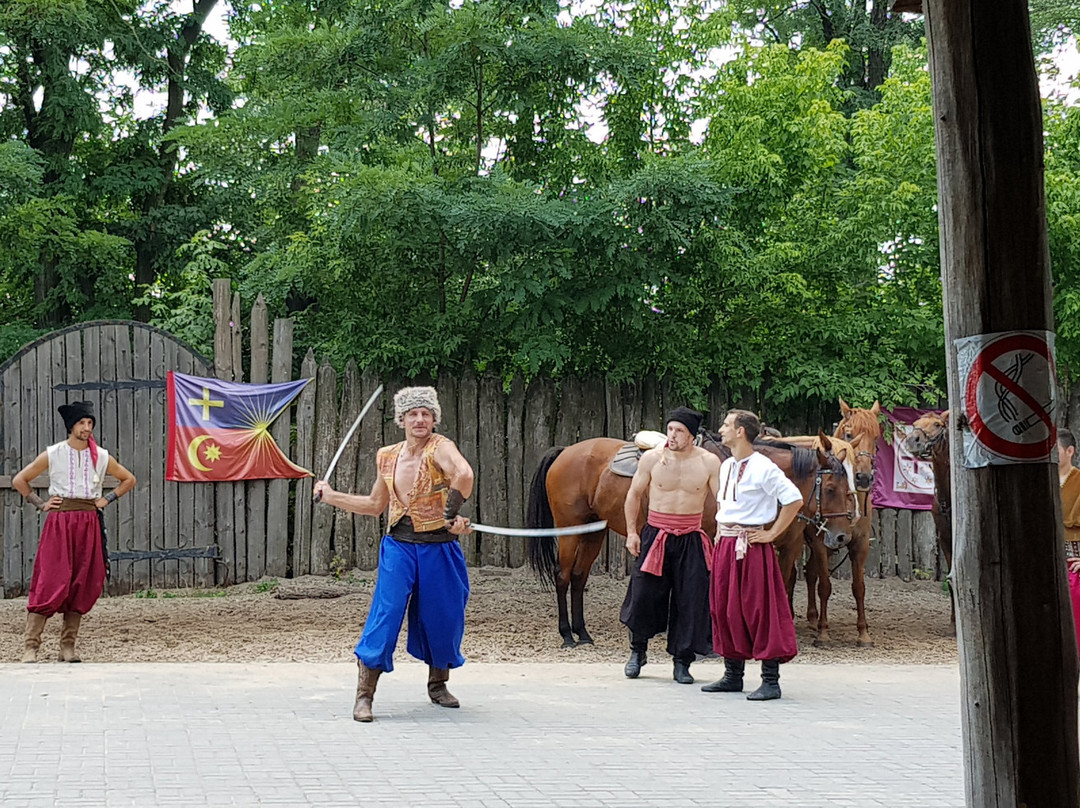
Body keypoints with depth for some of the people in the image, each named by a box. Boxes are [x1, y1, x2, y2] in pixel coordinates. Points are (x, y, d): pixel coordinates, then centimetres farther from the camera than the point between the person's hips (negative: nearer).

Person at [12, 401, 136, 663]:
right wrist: (40, 504, 0)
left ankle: (68, 646, 9)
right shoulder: (53, 454, 0)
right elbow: (19, 480, 7)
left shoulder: (101, 457, 7)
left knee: (83, 585, 2)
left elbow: (129, 479, 20)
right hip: (58, 522, -3)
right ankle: (31, 646, -10)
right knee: (50, 583, -11)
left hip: (89, 524, 3)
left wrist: (107, 499, 8)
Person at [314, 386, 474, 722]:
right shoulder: (387, 457, 7)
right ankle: (364, 696, -3)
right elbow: (375, 505, 21)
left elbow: (464, 474, -33)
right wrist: (331, 496, 21)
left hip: (439, 550, -3)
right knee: (384, 616, -8)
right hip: (398, 547, 3)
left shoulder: (439, 447, -10)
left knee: (443, 619, 9)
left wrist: (451, 514, -34)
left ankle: (438, 684, 34)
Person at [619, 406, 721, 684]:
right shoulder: (652, 458, -3)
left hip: (690, 540, 0)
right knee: (642, 595, -1)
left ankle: (682, 663, 12)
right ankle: (637, 651, 23)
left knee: (690, 601, 0)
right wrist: (631, 532, 4)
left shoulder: (709, 462, -5)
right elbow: (634, 495, 8)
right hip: (655, 535, 0)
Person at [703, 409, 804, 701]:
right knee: (724, 609, 11)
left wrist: (771, 534, -14)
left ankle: (770, 681, -1)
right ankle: (733, 676, 21)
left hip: (752, 546, -9)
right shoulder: (726, 466, 13)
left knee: (759, 610, -6)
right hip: (725, 545, 9)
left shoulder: (763, 468, -13)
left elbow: (794, 500, -16)